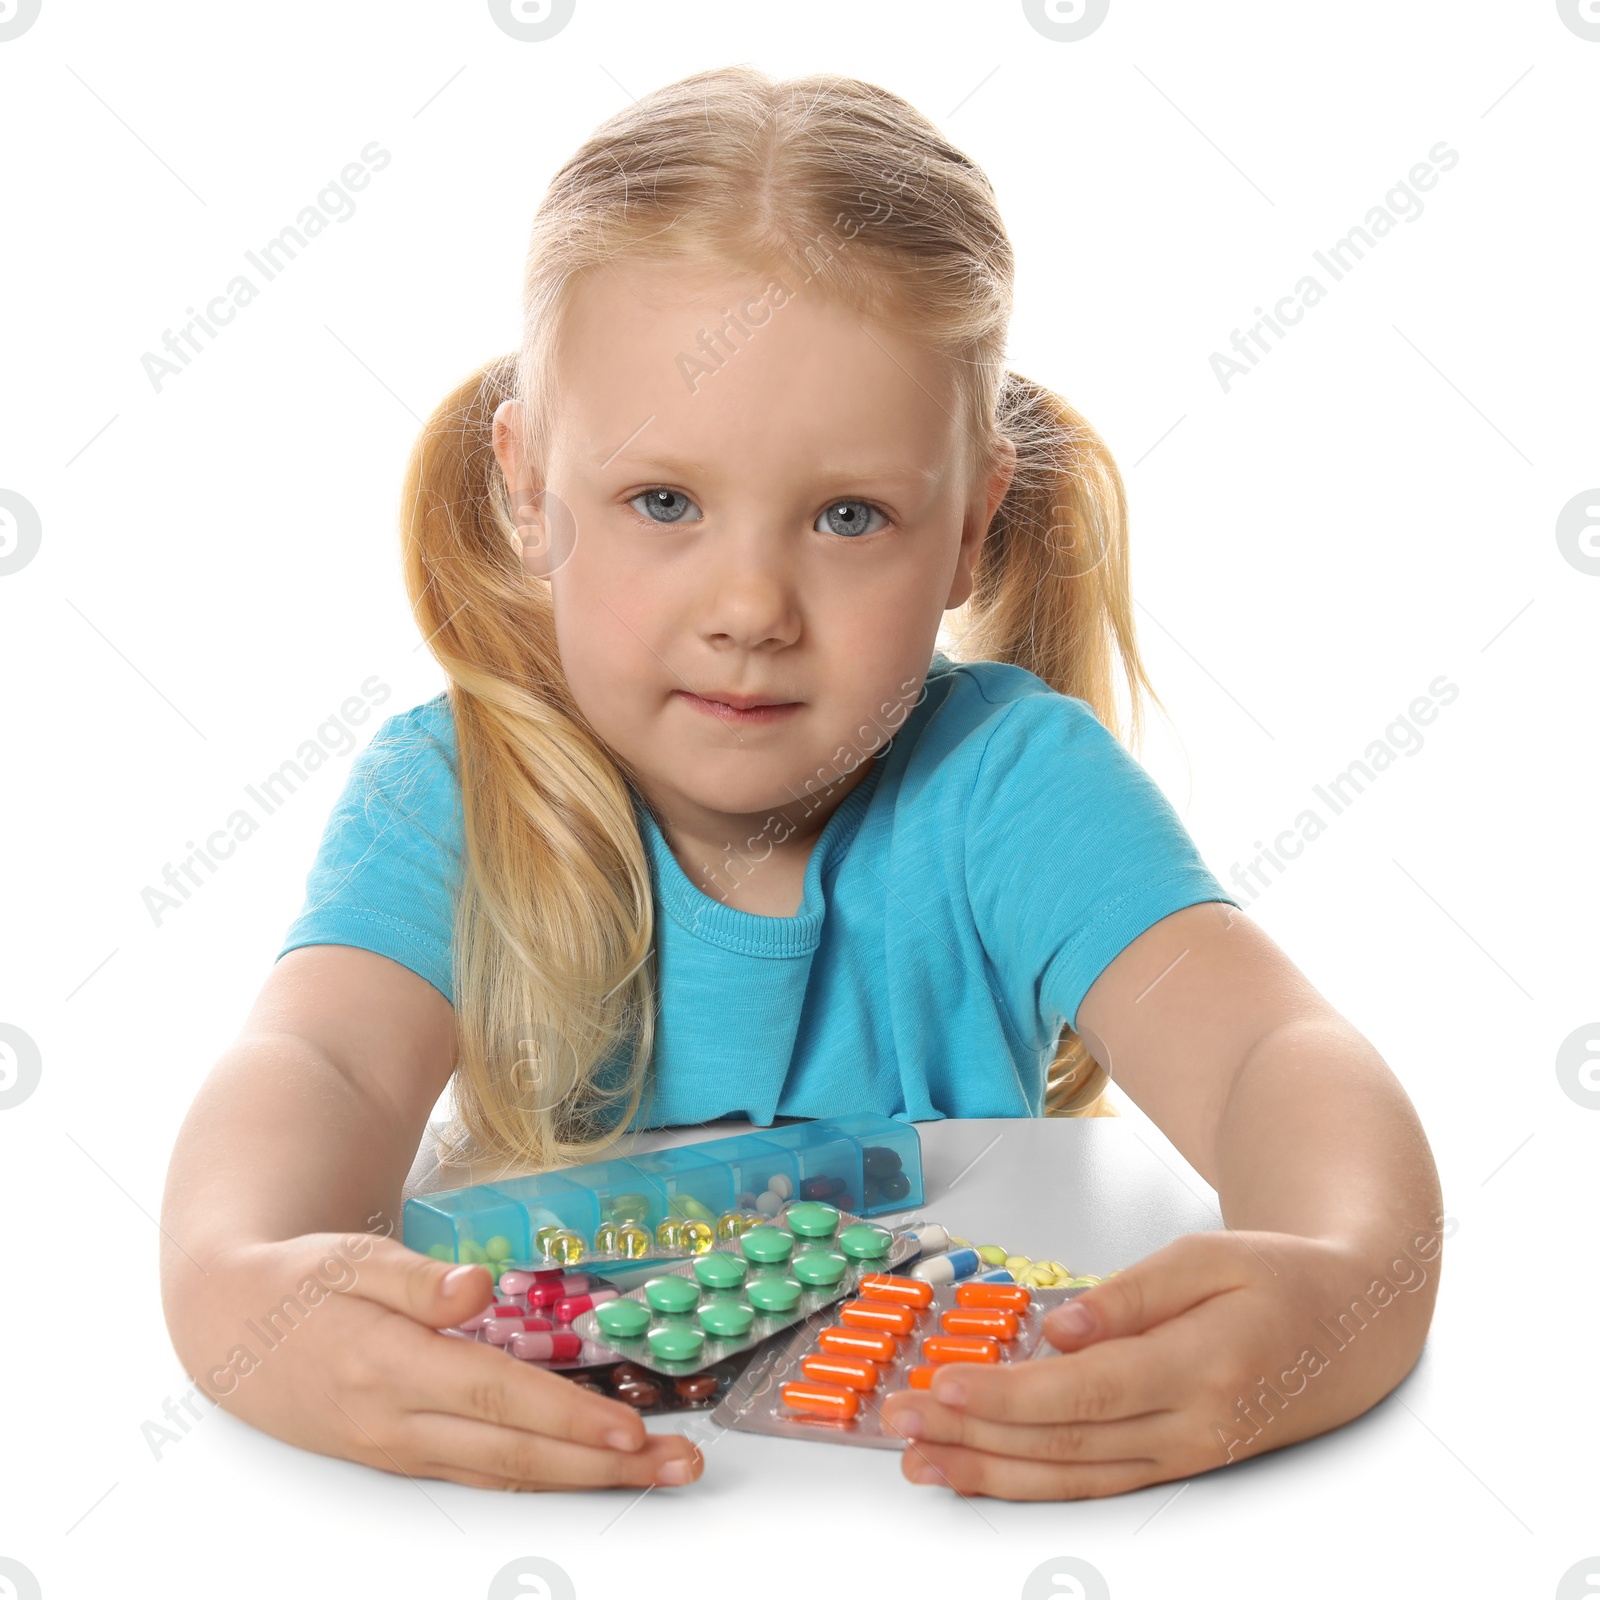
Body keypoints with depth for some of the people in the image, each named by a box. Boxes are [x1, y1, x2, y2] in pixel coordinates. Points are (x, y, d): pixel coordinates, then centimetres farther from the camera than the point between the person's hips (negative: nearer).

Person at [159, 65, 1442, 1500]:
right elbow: (317, 1061, -25)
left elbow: (1274, 1056, -24)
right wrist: (236, 1286, -47)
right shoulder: (445, 798, -9)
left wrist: (1351, 1287, -46)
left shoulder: (1010, 787, -12)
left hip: (963, 1473, 0)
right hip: (552, 1464, 1)